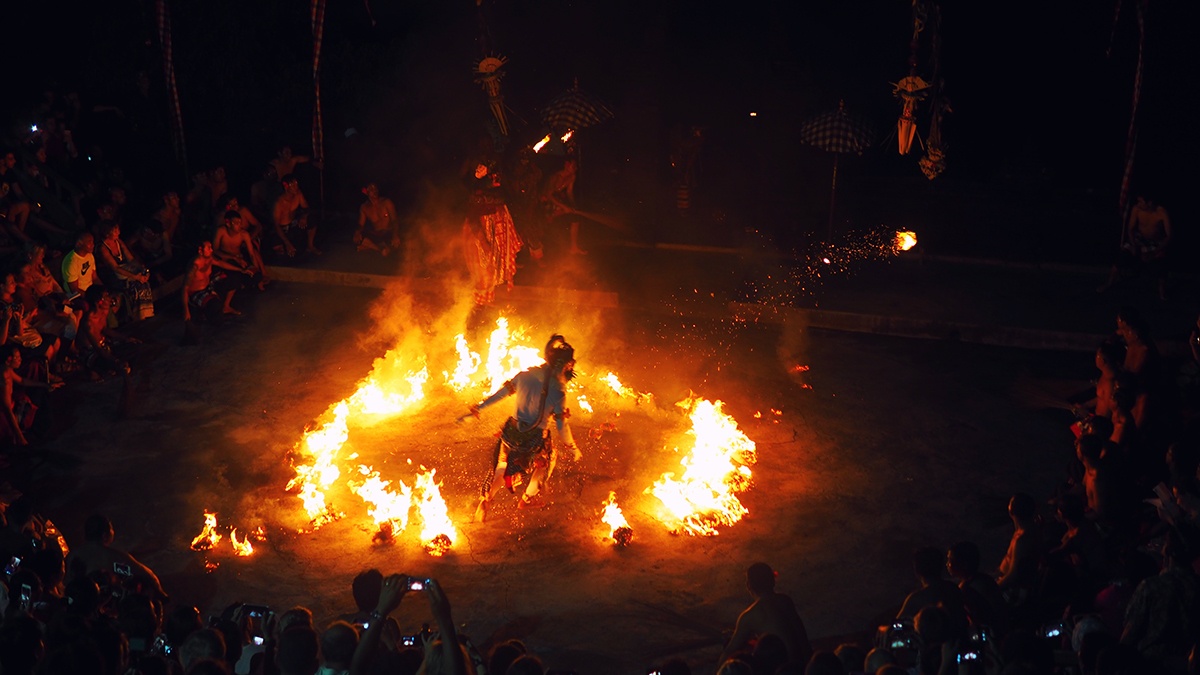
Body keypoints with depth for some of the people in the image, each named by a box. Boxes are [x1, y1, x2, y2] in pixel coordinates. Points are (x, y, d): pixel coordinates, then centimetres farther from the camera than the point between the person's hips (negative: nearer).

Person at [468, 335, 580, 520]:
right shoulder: (557, 390, -20)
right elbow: (561, 426, -16)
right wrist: (573, 448, -2)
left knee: (503, 466, 25)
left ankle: (486, 499, 14)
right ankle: (529, 498, 38)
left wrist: (480, 406, 14)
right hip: (535, 439, -4)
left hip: (512, 431, 4)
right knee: (548, 459, 28)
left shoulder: (526, 375, -6)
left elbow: (502, 393, 3)